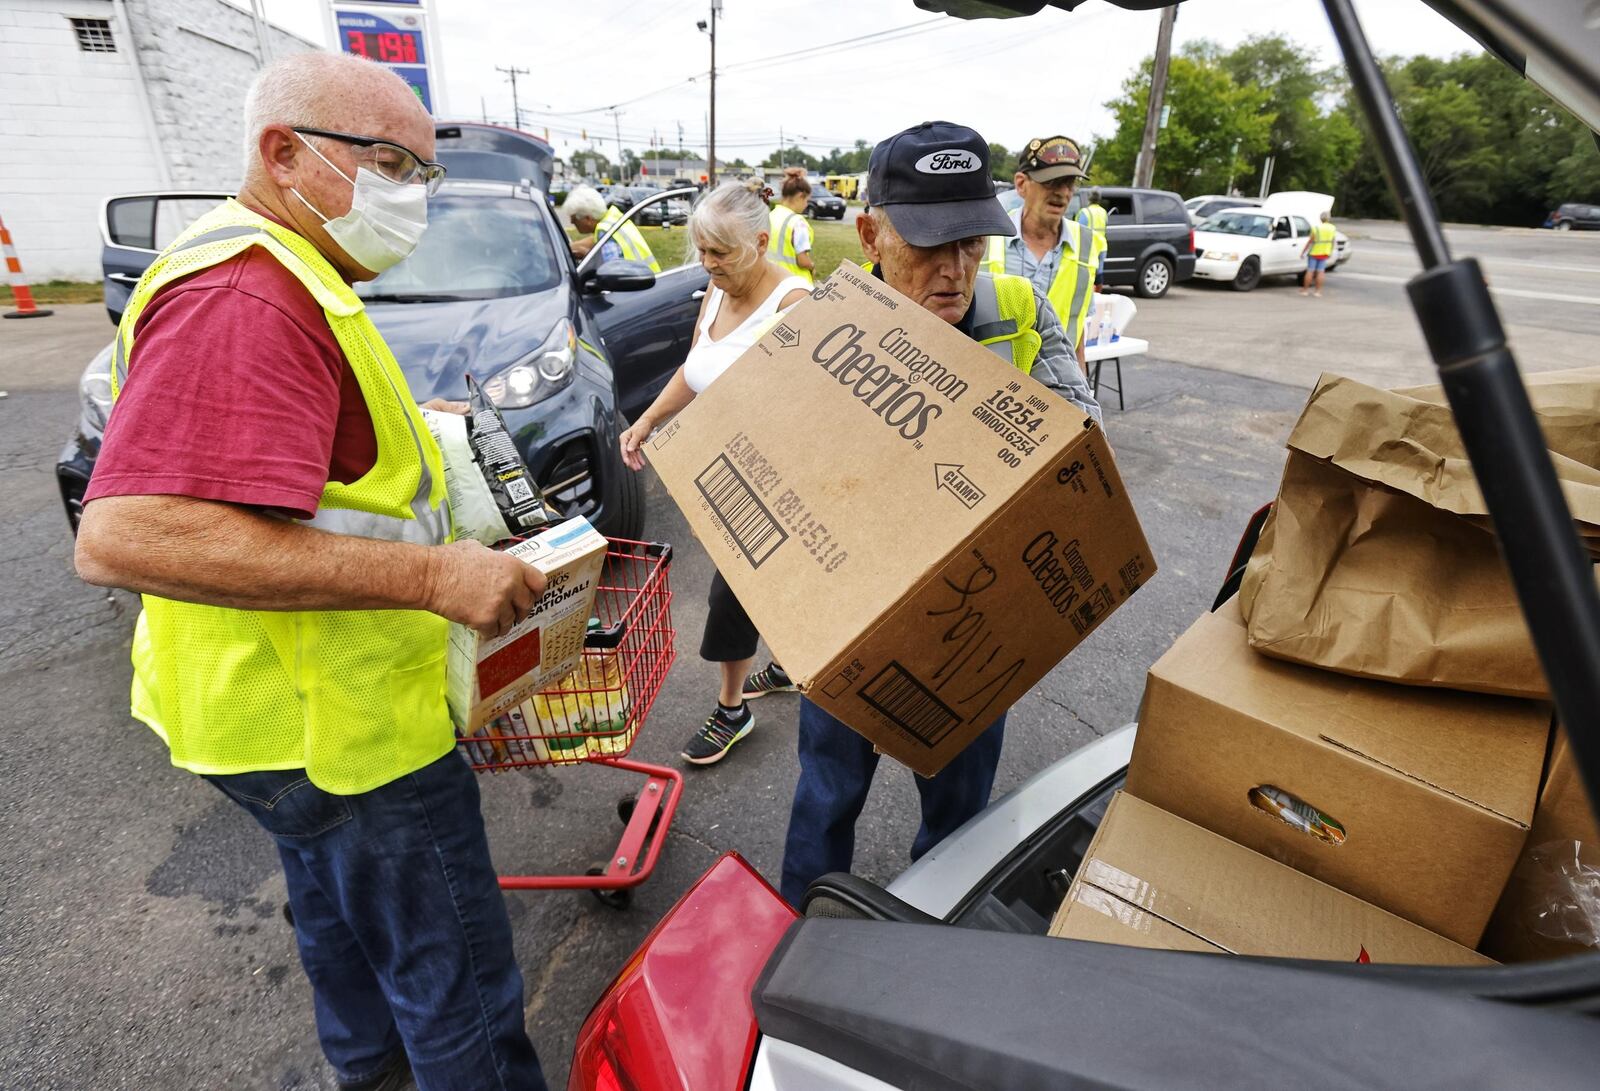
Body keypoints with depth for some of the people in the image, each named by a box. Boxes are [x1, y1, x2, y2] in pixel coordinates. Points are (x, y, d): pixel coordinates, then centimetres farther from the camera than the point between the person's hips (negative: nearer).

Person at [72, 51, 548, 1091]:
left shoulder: (277, 279, 13)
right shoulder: (244, 295, -24)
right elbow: (125, 537, -34)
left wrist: (408, 420, 16)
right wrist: (431, 575, -35)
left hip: (308, 696, 11)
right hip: (336, 723, -11)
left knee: (338, 908, 30)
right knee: (456, 966, 6)